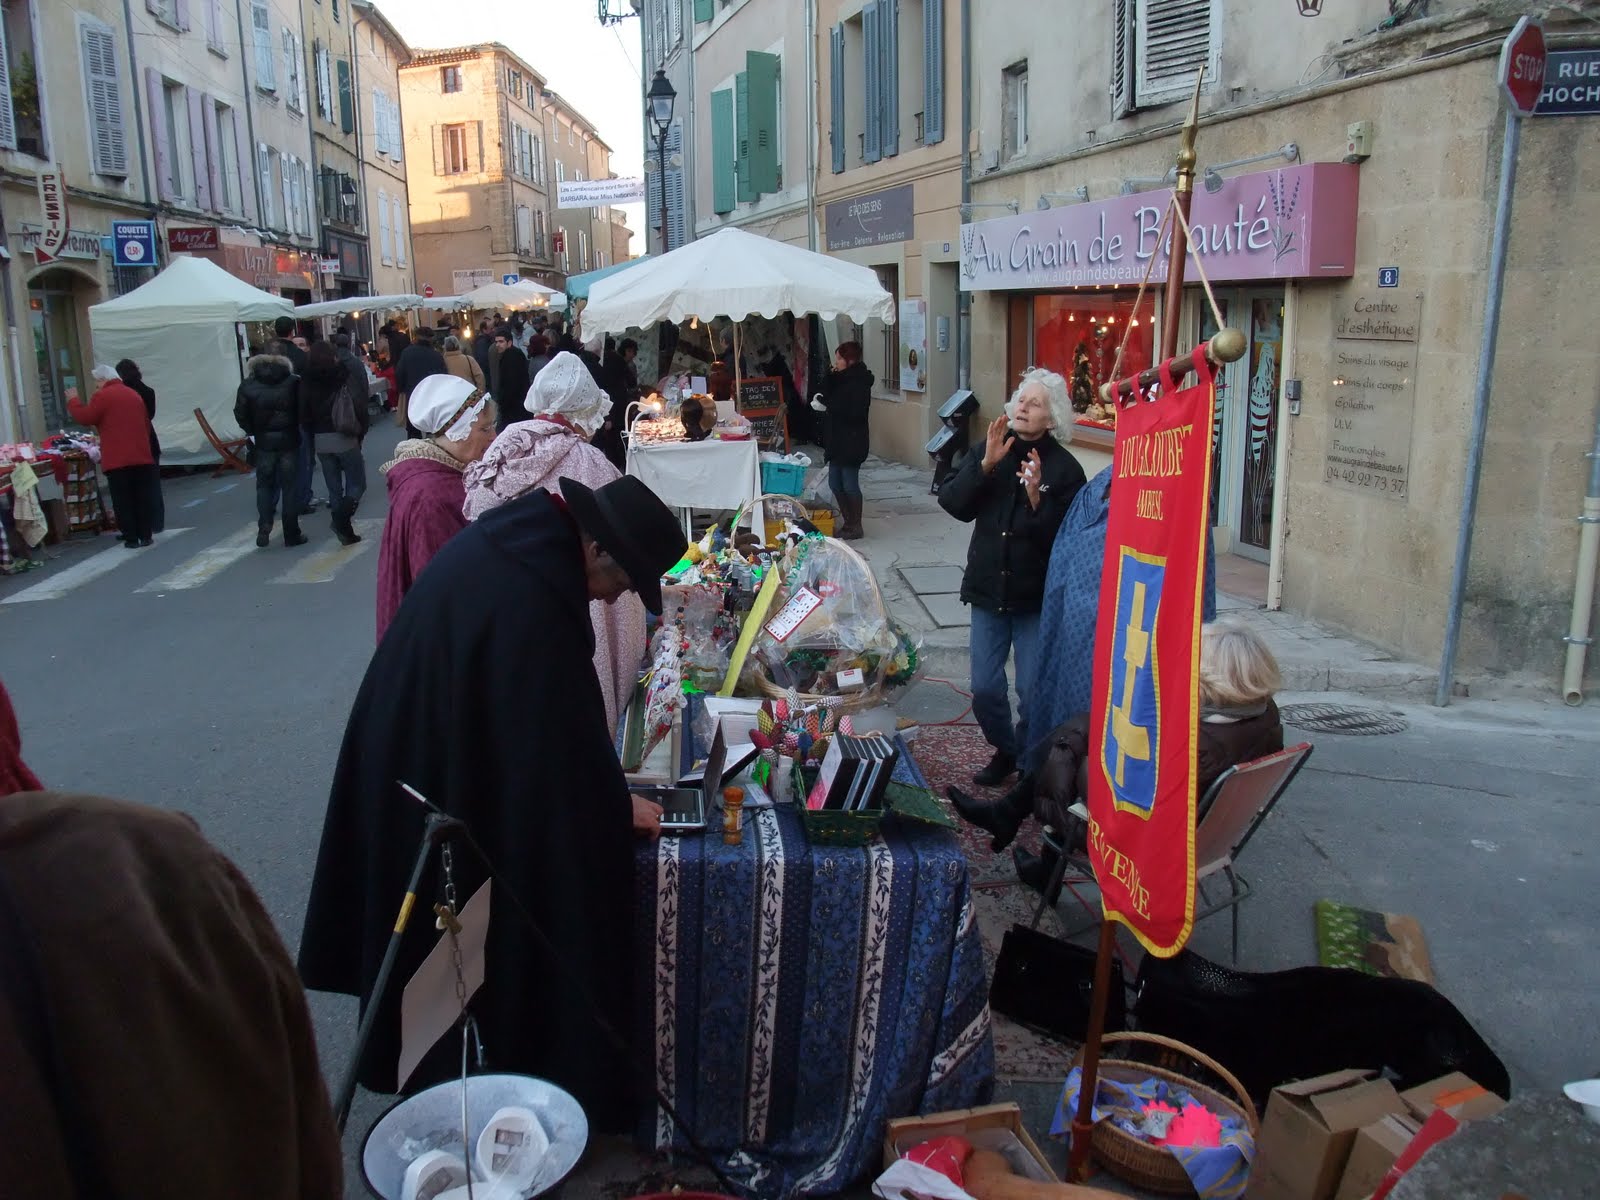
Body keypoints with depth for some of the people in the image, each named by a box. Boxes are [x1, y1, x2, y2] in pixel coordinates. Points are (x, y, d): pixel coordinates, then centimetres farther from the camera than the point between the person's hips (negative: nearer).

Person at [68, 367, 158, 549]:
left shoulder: (102, 396, -5)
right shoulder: (134, 395, 17)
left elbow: (85, 418, -4)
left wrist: (73, 400, 10)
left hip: (117, 460, -6)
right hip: (141, 457, 6)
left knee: (122, 501, 0)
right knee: (142, 498, 8)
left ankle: (131, 538, 0)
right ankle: (145, 535, 9)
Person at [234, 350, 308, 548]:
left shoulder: (248, 385, -1)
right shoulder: (293, 382, -5)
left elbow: (240, 414, -4)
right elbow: (304, 410, -8)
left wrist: (254, 432, 7)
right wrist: (303, 427, 7)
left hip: (263, 442, 1)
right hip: (289, 440, -1)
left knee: (264, 484, 15)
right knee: (289, 487, 6)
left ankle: (264, 528, 1)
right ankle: (292, 534, 8)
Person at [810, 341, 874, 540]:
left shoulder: (859, 382, -15)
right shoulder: (841, 379, 11)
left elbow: (854, 412, -23)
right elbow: (827, 396, 11)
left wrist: (827, 406, -19)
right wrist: (830, 377, -2)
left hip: (852, 442, -9)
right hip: (837, 440, 9)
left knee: (850, 484, -1)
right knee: (835, 483, 12)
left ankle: (856, 527, 11)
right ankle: (848, 523, 23)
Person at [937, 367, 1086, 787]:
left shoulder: (1064, 468, -11)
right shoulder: (991, 450, 2)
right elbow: (952, 502, -8)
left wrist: (1037, 498, -30)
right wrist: (986, 465, -18)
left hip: (1037, 598, -3)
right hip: (988, 591, 4)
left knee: (1033, 693, 0)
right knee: (984, 690, 8)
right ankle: (1004, 751, 35)